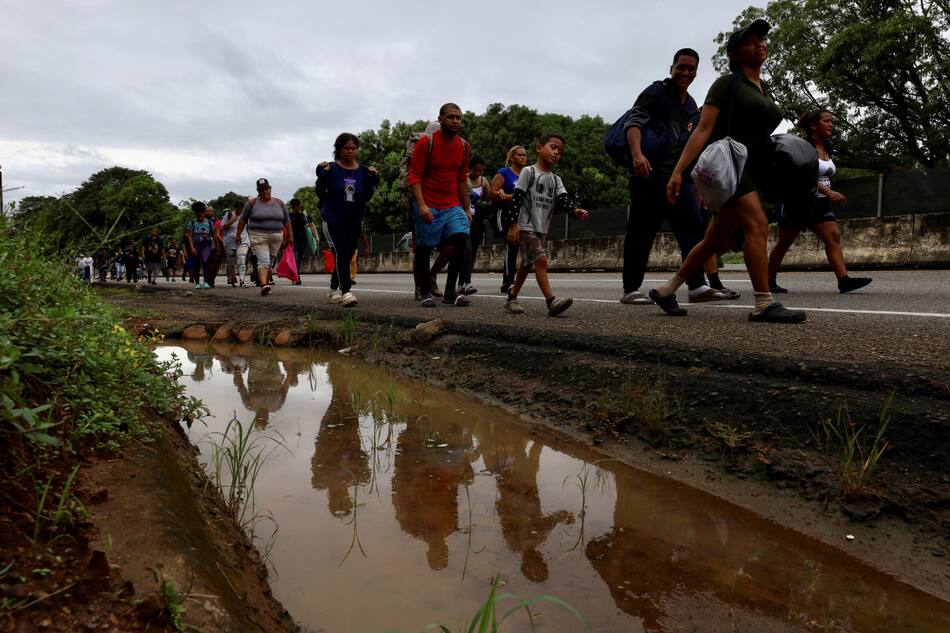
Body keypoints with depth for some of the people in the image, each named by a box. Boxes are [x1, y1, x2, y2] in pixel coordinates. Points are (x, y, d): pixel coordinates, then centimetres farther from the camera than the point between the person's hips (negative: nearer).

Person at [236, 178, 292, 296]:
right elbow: (243, 219, 6)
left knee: (270, 262, 7)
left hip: (276, 237, 3)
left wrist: (290, 235, 10)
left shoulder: (279, 202, 9)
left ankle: (266, 283, 18)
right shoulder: (252, 202, 2)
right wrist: (238, 234, 3)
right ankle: (263, 285, -28)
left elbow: (286, 220, 13)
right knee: (263, 260, -17)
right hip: (258, 236, -3)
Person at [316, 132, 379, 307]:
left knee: (346, 256, 13)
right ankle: (346, 292, -26)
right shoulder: (331, 169, -4)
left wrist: (373, 180, -8)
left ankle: (334, 289, 31)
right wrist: (323, 176, -17)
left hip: (355, 220, 5)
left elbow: (367, 197, 4)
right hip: (333, 219, -4)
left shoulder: (363, 171, 5)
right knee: (342, 252, -20)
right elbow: (320, 193, -4)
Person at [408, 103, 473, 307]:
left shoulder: (463, 145, 9)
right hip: (428, 207, -4)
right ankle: (425, 293, 18)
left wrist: (467, 208, 14)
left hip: (453, 206, 4)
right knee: (423, 250, 1)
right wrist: (421, 205, -21)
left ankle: (450, 292, -4)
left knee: (461, 240, -14)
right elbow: (414, 176, -10)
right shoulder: (426, 142, -7)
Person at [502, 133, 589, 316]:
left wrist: (575, 211, -23)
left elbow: (563, 200, -1)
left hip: (542, 229, 8)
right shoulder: (529, 172, -3)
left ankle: (512, 298, 23)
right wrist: (513, 224, -17)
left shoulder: (556, 179, 14)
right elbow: (516, 198, -9)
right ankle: (552, 301, -27)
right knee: (541, 260, -19)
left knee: (527, 264, 12)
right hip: (525, 226, -8)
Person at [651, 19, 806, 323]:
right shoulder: (727, 83, 1)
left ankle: (665, 291, 15)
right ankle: (764, 304, -22)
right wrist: (678, 170, -19)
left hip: (752, 170, 8)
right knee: (757, 226, -22)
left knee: (716, 240, 6)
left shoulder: (765, 91, 23)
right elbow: (703, 129, -9)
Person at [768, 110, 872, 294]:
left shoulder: (827, 150, 12)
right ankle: (769, 282, 14)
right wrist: (828, 192, -31)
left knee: (833, 237, -11)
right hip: (798, 201, -7)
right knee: (783, 244, 3)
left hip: (820, 203, 7)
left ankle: (844, 279, -21)